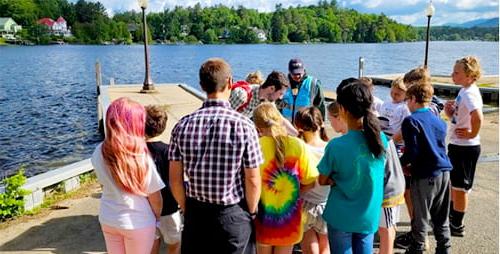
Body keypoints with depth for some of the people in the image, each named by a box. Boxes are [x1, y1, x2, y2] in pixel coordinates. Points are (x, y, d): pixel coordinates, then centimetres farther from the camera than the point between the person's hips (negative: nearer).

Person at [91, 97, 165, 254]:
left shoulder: (99, 152, -11)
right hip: (138, 223, -4)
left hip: (108, 219, 5)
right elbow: (155, 197, -14)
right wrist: (157, 218, 3)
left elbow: (104, 183, 3)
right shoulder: (141, 157, -25)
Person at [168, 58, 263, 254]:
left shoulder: (183, 125, -7)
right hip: (233, 216, -2)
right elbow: (253, 180, -12)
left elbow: (175, 178, -2)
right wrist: (251, 213, 5)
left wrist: (186, 209, 13)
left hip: (195, 214, 3)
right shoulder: (243, 125, -16)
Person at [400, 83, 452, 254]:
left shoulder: (411, 121, -12)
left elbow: (412, 153, -16)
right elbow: (440, 148, 17)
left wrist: (399, 163, 2)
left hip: (425, 176, -6)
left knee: (421, 218, 7)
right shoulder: (439, 121, 10)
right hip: (444, 172, 7)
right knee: (441, 218, 16)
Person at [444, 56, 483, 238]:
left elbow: (478, 117, -37)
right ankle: (451, 216, 39)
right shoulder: (464, 91, 8)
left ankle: (457, 226, 18)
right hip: (456, 144, 9)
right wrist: (450, 111, -3)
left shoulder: (470, 93, -21)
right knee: (452, 183, 22)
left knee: (460, 187, 4)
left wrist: (472, 134, -22)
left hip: (465, 147, -9)